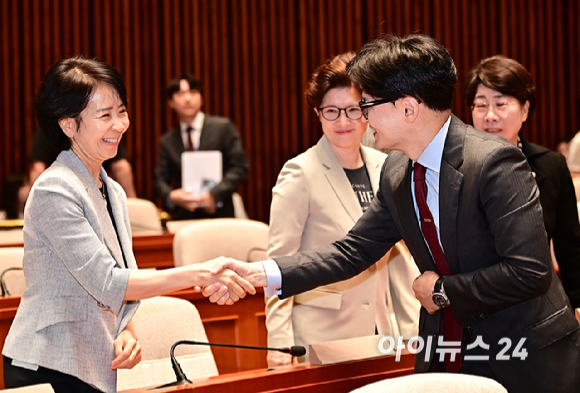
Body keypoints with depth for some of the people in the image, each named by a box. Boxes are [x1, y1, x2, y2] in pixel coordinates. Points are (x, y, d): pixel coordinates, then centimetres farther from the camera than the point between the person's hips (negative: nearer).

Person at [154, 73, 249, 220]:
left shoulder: (223, 127, 3)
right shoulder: (167, 141, 11)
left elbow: (240, 167, -2)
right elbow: (160, 179, 11)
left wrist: (215, 195, -14)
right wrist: (171, 196, -12)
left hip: (219, 214, -2)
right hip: (183, 217, 2)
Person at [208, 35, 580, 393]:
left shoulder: (494, 162, -22)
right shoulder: (396, 173, 3)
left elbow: (530, 271, -26)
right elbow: (352, 252, 8)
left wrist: (443, 290, -16)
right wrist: (259, 273, -2)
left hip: (526, 362, -7)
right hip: (442, 355, 7)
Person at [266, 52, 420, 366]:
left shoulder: (383, 167, 8)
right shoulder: (300, 174, -8)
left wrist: (413, 330, 12)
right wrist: (279, 343, -14)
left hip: (378, 333, 5)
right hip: (321, 340, -5)